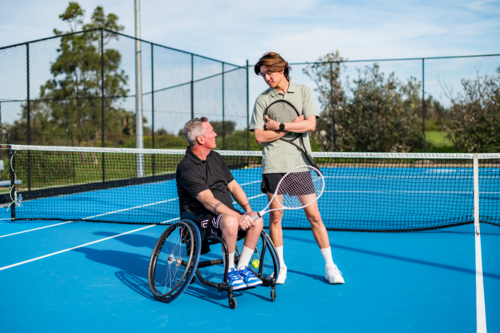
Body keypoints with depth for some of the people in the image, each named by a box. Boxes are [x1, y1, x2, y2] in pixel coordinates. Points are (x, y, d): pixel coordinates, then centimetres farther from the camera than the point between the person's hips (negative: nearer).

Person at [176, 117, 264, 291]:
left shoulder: (216, 158, 13)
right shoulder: (187, 168, -14)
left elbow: (234, 186, 13)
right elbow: (209, 201, -25)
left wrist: (248, 209, -5)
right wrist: (238, 217, -35)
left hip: (227, 212, 8)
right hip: (201, 217, -8)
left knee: (257, 220, -17)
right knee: (230, 222, -37)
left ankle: (242, 267, -5)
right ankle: (229, 271, -17)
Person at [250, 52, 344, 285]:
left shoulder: (303, 92, 6)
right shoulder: (262, 100, 6)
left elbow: (310, 125, -6)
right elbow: (259, 136, -3)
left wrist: (279, 126, -9)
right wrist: (293, 125, -6)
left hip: (300, 163, 0)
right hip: (273, 165, 1)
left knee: (313, 216, 0)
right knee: (275, 216, 3)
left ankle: (330, 266, 11)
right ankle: (280, 267, 18)